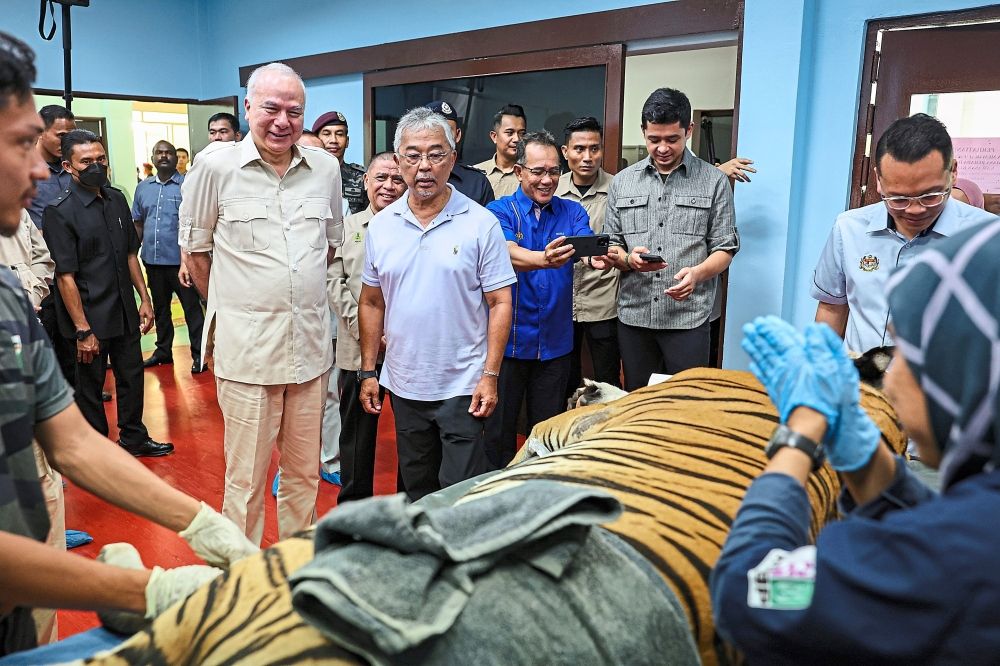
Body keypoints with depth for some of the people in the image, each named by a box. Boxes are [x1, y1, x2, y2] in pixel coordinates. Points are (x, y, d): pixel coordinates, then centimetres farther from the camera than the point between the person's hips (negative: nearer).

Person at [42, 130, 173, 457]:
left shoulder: (117, 200, 5)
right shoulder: (59, 212, -14)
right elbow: (66, 276, -16)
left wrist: (144, 299, 9)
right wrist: (83, 330, -17)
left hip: (125, 311, 6)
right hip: (90, 318, -6)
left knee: (132, 375, 16)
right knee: (90, 387, 9)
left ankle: (134, 439, 33)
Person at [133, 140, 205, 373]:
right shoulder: (143, 187, 12)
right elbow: (138, 223, 17)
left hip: (180, 259, -6)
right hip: (153, 260, 6)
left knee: (191, 307, -1)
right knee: (160, 308, 17)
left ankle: (198, 354, 5)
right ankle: (163, 350, 29)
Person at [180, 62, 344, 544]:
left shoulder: (326, 169, 6)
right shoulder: (216, 167, -4)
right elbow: (195, 250, 6)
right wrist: (230, 306, 11)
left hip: (311, 346, 4)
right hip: (246, 348, -3)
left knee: (305, 473, 15)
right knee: (246, 478, 5)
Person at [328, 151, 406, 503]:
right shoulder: (346, 227, 9)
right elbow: (334, 281, 2)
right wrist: (363, 328, -9)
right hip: (358, 349, 1)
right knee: (357, 429, 12)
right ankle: (353, 506, 28)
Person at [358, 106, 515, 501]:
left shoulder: (480, 224, -7)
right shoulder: (381, 225, 4)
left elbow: (500, 303, -7)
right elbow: (372, 303, 10)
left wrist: (490, 375, -13)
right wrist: (368, 371, 7)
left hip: (462, 386, -4)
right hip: (402, 384, 4)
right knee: (414, 490, 19)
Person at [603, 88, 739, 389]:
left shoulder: (714, 181, 2)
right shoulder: (622, 182, 10)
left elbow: (725, 248, 1)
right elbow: (610, 246, 11)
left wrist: (697, 272, -19)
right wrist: (629, 259, -12)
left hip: (688, 317, -2)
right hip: (633, 316, 3)